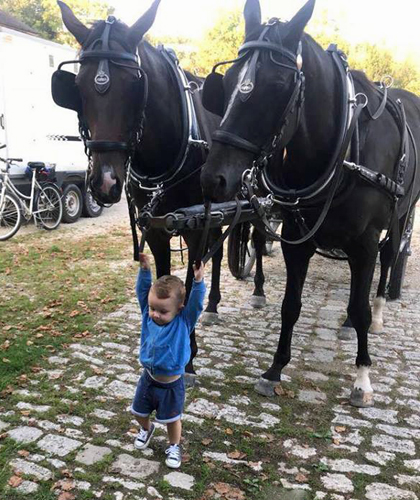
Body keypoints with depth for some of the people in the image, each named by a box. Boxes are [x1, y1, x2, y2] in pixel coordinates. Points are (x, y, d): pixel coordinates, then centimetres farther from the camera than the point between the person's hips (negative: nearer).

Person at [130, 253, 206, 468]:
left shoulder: (183, 321, -22)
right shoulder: (148, 314, -13)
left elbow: (195, 303, -36)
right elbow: (142, 291, -17)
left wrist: (198, 281, -50)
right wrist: (145, 269, -31)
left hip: (171, 384, -4)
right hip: (148, 378, 4)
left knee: (172, 418, 14)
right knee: (139, 412, 24)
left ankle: (174, 446, 42)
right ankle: (146, 429, 57)